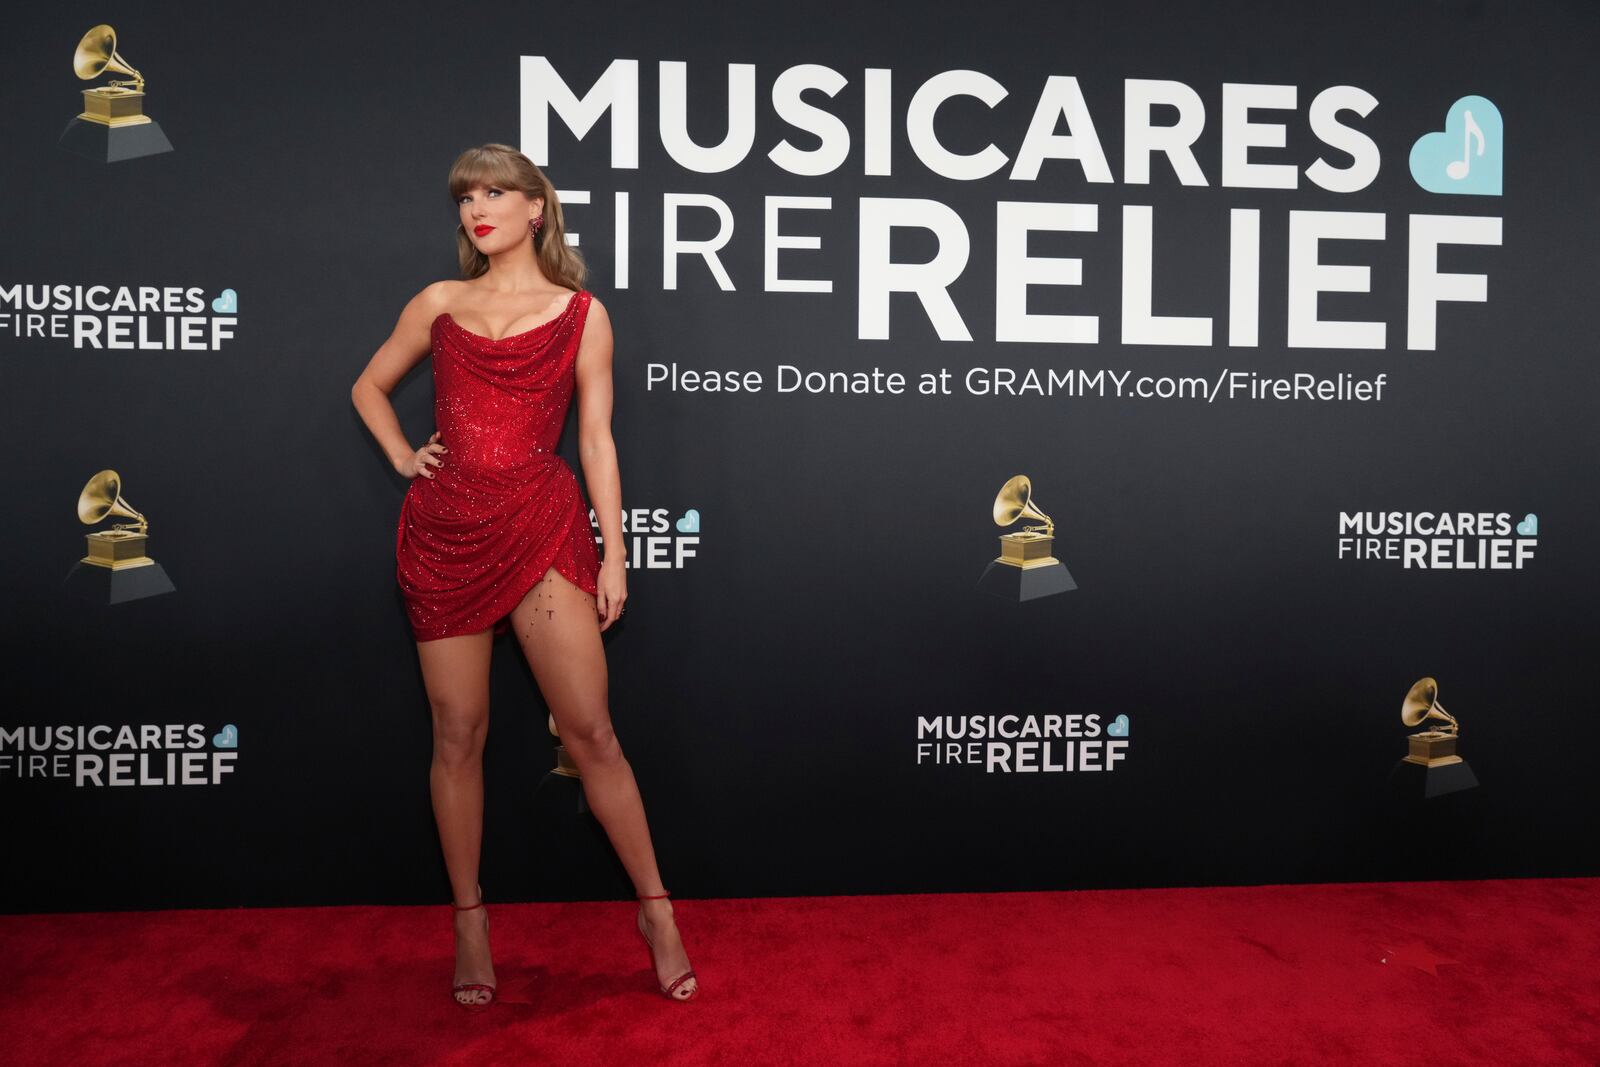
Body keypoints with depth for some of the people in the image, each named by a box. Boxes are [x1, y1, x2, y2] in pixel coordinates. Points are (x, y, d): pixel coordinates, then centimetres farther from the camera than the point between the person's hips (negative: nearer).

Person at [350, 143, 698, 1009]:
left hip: (542, 529, -2)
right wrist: (403, 457, 8)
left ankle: (655, 910, 11)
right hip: (444, 531, 2)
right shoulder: (438, 305, 11)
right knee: (458, 734, 7)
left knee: (590, 729, -3)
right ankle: (470, 921, 22)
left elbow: (596, 438, 4)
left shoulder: (580, 312, 6)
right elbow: (368, 387, 25)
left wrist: (613, 553, 0)